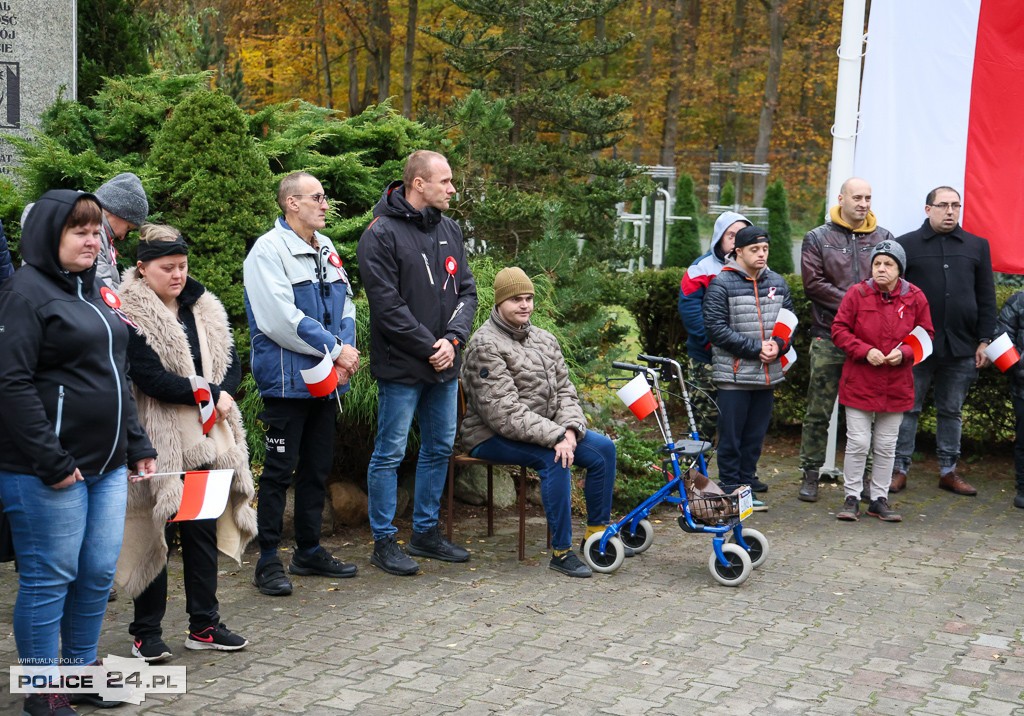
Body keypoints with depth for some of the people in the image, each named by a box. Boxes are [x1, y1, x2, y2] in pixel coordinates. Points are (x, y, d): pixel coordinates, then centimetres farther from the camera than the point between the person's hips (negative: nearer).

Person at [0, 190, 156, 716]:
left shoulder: (93, 292, 17)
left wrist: (136, 445, 18)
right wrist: (52, 461, -20)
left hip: (106, 465, 8)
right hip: (48, 472, -8)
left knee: (99, 573, 12)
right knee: (50, 577, 0)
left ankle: (82, 669, 26)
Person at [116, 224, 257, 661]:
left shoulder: (204, 309, 13)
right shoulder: (128, 314, -10)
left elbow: (230, 362, 13)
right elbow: (149, 378, -17)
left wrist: (223, 397, -7)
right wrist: (210, 394, -13)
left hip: (205, 440, 6)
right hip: (157, 442, -6)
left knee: (203, 529, 10)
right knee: (153, 532, 0)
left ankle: (203, 625, 20)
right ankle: (146, 632, 12)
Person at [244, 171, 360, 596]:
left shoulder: (325, 250, 13)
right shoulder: (268, 251, -11)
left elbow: (345, 306, 14)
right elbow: (281, 319, -20)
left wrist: (346, 351, -5)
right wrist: (335, 349, -17)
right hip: (287, 381, -8)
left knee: (317, 467, 14)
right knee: (279, 469, -2)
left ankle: (309, 551, 26)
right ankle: (268, 561, 6)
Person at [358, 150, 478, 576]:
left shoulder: (449, 229, 10)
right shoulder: (381, 234, -12)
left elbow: (467, 290, 10)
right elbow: (387, 305, -16)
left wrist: (453, 337, -6)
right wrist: (430, 346, -16)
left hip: (445, 366, 8)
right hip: (401, 367, -7)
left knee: (439, 449, 14)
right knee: (390, 453, 0)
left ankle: (426, 532, 27)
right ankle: (384, 541, 11)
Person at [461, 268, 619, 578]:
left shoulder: (544, 339, 11)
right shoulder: (485, 345, -16)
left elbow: (564, 392, 8)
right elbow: (504, 413, -24)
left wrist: (570, 429, -14)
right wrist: (555, 436, -30)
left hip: (546, 431, 8)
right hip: (493, 437, -8)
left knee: (603, 448, -5)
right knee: (553, 458, -32)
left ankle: (597, 533, 7)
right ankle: (562, 551, -23)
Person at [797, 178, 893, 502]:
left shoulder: (883, 238, 12)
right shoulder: (818, 238, 7)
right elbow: (813, 283, -3)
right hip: (829, 338, -1)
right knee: (819, 410, 1)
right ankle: (810, 474, 10)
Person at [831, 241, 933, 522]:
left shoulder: (915, 298, 0)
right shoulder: (857, 294, -5)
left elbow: (926, 335, 7)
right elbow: (839, 329, -2)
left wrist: (904, 353, -12)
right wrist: (865, 351, -16)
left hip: (896, 386, 2)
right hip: (859, 383, -2)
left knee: (887, 445, 10)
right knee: (857, 443, -1)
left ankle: (879, 499, 21)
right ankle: (852, 498, 13)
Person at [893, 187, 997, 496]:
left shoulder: (977, 246, 12)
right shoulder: (906, 245, 4)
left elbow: (986, 298, 12)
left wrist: (984, 341, 5)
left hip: (961, 348, 2)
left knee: (952, 411, 11)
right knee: (908, 409, 2)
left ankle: (948, 470, 19)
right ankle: (899, 469, 10)